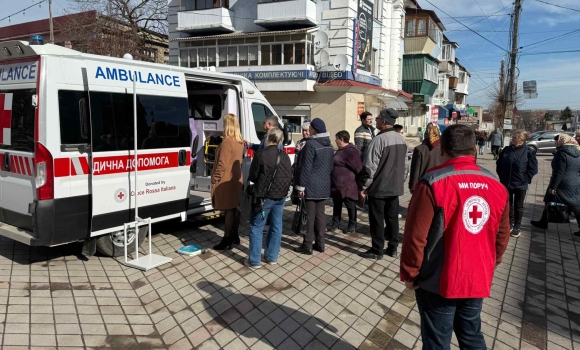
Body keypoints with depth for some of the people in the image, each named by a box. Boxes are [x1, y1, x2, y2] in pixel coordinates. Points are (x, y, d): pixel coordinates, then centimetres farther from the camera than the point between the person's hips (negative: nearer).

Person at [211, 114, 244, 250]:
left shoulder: (227, 141, -18)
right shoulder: (240, 141, 9)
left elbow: (222, 164, -18)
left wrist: (215, 179, -14)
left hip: (226, 181, -9)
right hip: (236, 179, 9)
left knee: (229, 210, -4)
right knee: (235, 208, 14)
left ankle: (227, 240, 3)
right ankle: (234, 236, 24)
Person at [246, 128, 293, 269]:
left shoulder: (261, 154, -13)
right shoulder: (285, 156, 4)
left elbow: (252, 176, -6)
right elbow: (289, 176, 10)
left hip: (264, 196, -6)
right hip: (280, 196, 6)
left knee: (256, 227, 4)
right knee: (276, 226, 13)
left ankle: (254, 260, 6)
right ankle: (272, 257, 22)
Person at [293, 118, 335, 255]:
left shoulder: (311, 144, -15)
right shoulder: (329, 146, 10)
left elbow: (306, 167, -16)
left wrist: (301, 186, -12)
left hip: (312, 186, -7)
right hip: (324, 186, 7)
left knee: (311, 216, -2)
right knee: (320, 214, 12)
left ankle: (307, 246, 4)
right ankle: (320, 243, 18)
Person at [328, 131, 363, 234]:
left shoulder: (350, 151, -20)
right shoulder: (341, 150, 14)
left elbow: (358, 168, -22)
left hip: (347, 186, -10)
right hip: (337, 185, 10)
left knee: (350, 205, 5)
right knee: (337, 204, 16)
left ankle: (352, 226, 18)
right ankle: (335, 223, 28)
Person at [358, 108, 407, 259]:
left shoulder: (379, 139, -19)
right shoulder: (401, 139, 6)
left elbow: (370, 167, -20)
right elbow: (404, 165, 14)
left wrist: (364, 186, -10)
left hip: (378, 187, -7)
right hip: (395, 187, 7)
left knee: (377, 220, 3)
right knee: (392, 218, 15)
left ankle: (377, 250, 12)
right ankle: (393, 248, 23)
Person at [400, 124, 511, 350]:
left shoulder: (433, 183, -19)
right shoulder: (496, 185, 0)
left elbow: (416, 237, -19)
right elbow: (502, 236, 10)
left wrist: (409, 274, -5)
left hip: (439, 282, -5)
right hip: (478, 280, 5)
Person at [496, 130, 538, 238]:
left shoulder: (529, 152, -10)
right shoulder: (506, 150, -1)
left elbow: (533, 169, -7)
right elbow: (499, 164, 10)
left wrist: (525, 180, -11)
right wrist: (502, 176, 5)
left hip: (520, 185, -3)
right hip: (506, 183, 3)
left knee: (518, 206, 11)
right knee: (508, 205, 15)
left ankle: (517, 227, 22)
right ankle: (510, 223, 32)